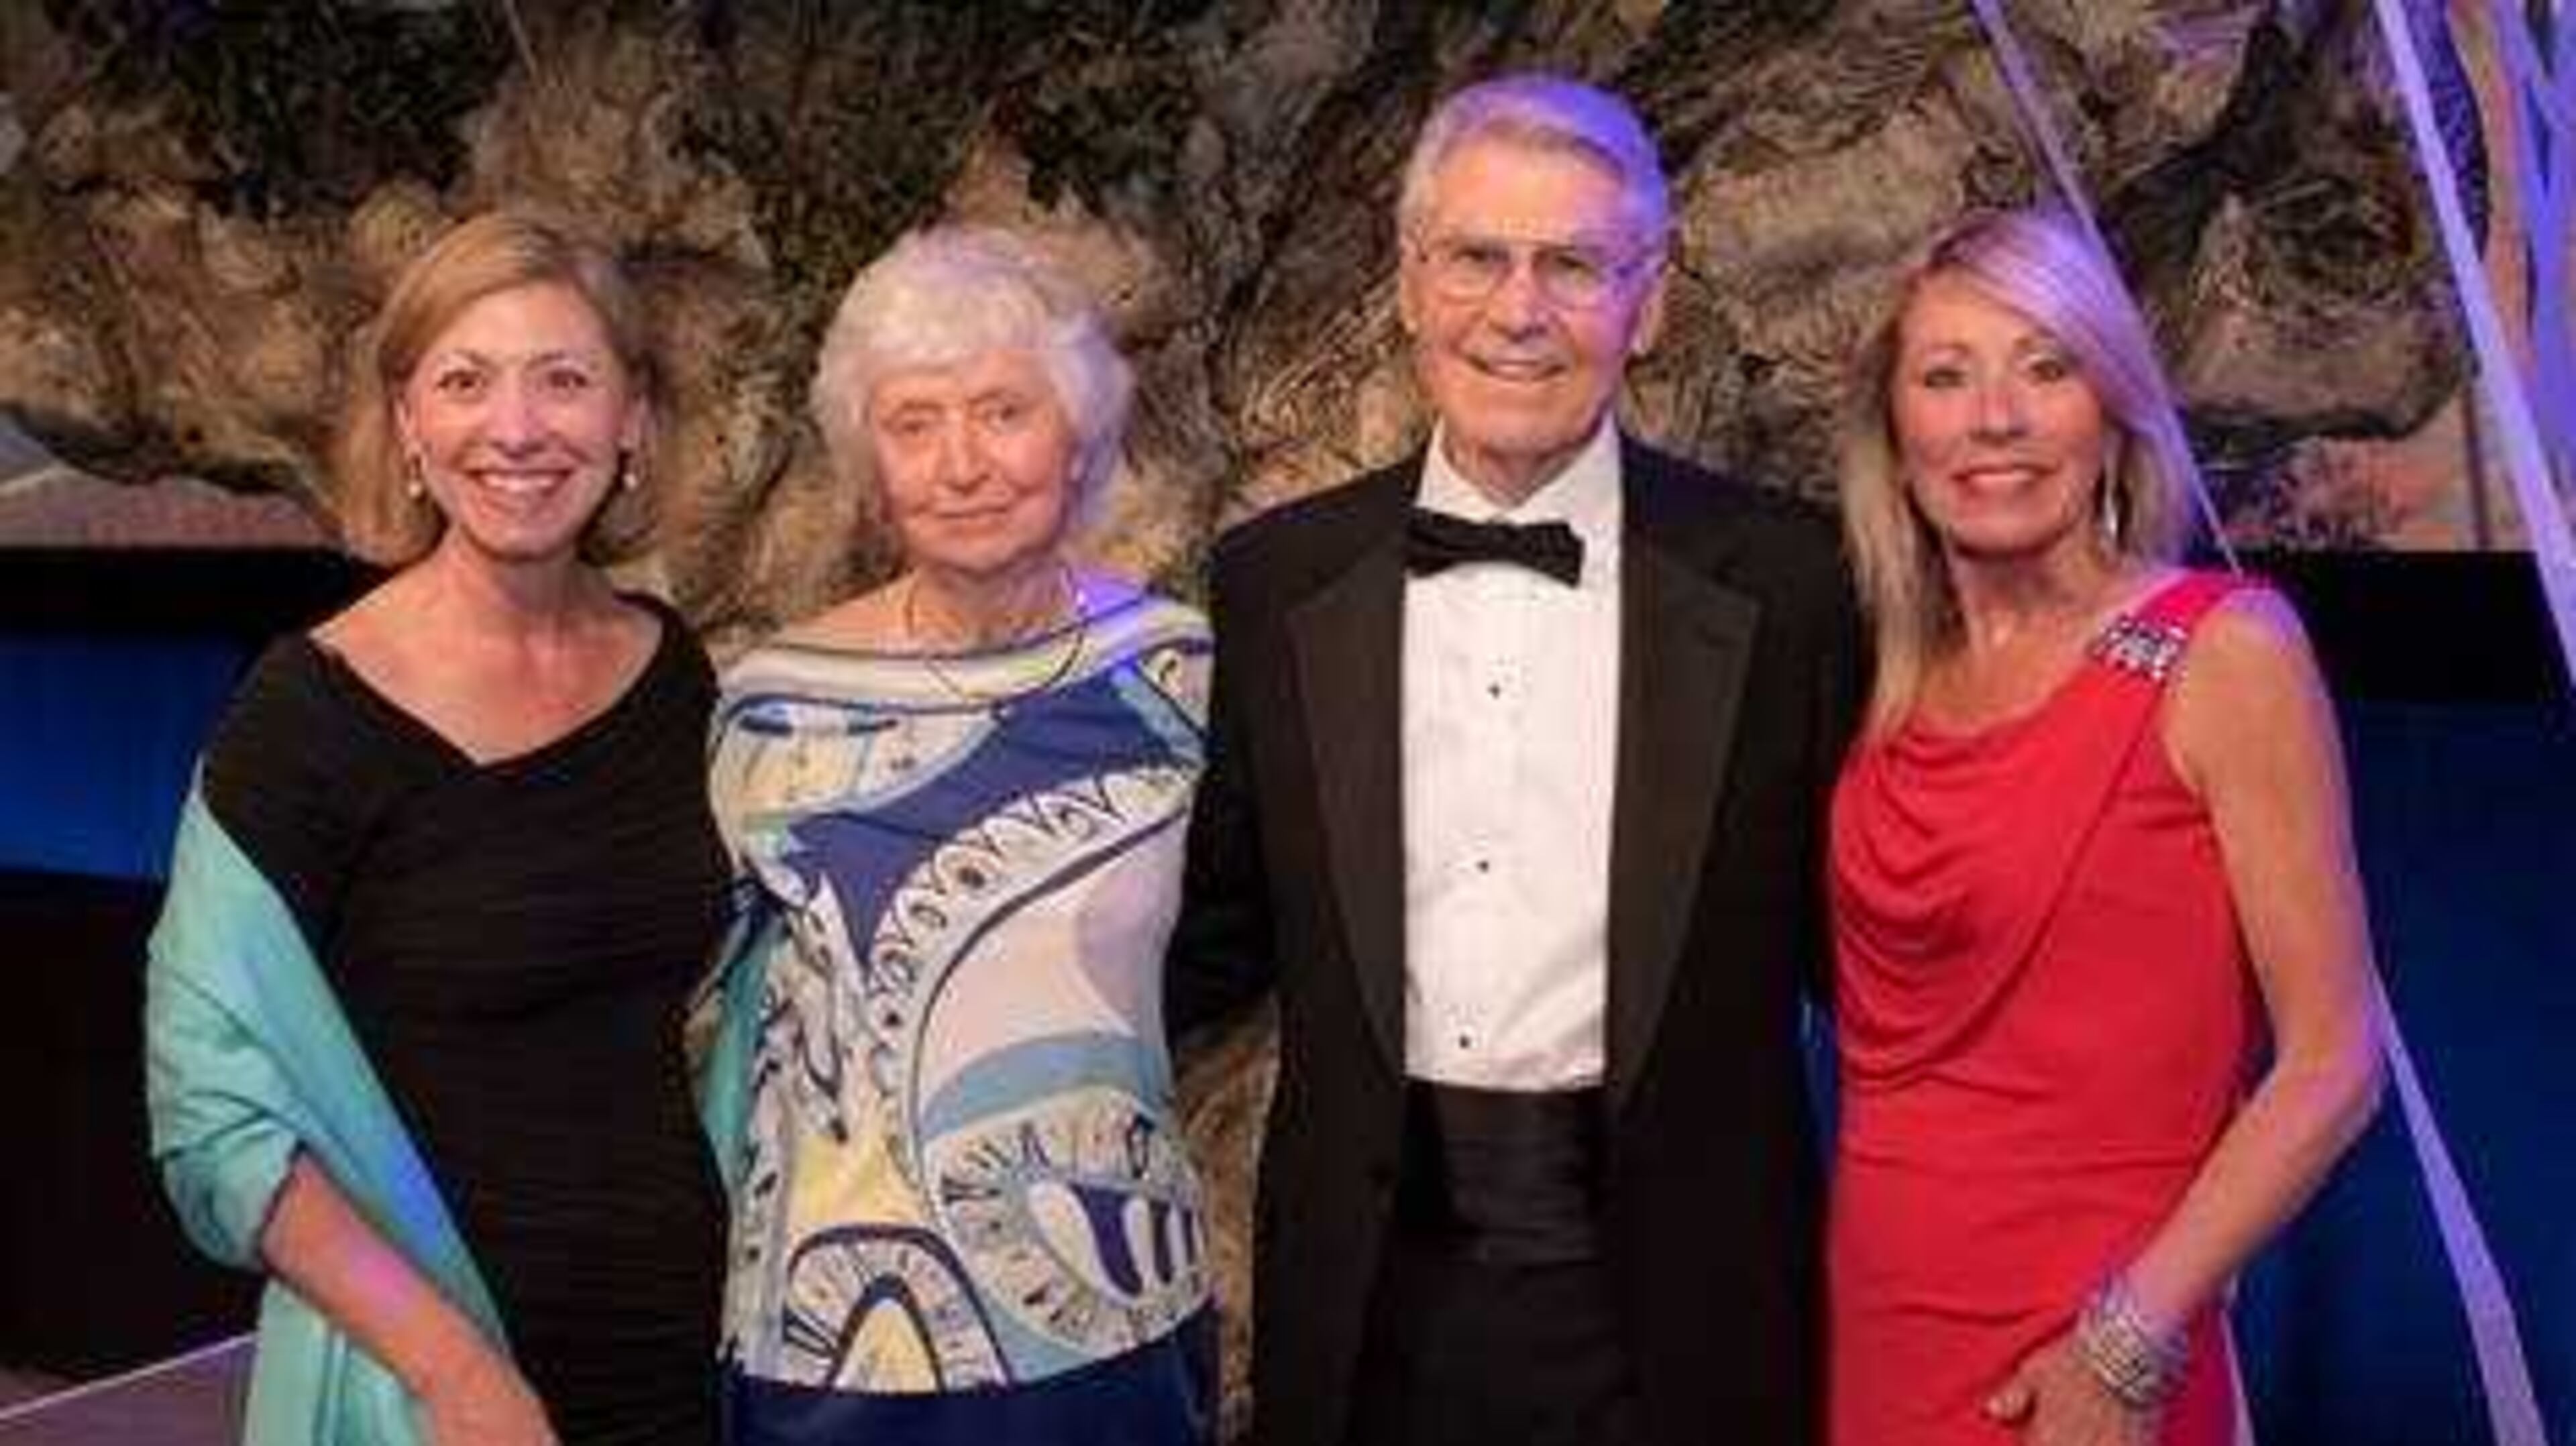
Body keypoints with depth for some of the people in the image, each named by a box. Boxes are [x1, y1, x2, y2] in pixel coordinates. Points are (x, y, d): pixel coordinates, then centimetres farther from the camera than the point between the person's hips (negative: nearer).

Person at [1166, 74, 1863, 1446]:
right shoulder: (1276, 580, 1)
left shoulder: (1776, 575, -5)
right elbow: (1227, 929, 8)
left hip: (1669, 1288, -1)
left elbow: (1843, 927, 2)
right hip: (1372, 1284, 2)